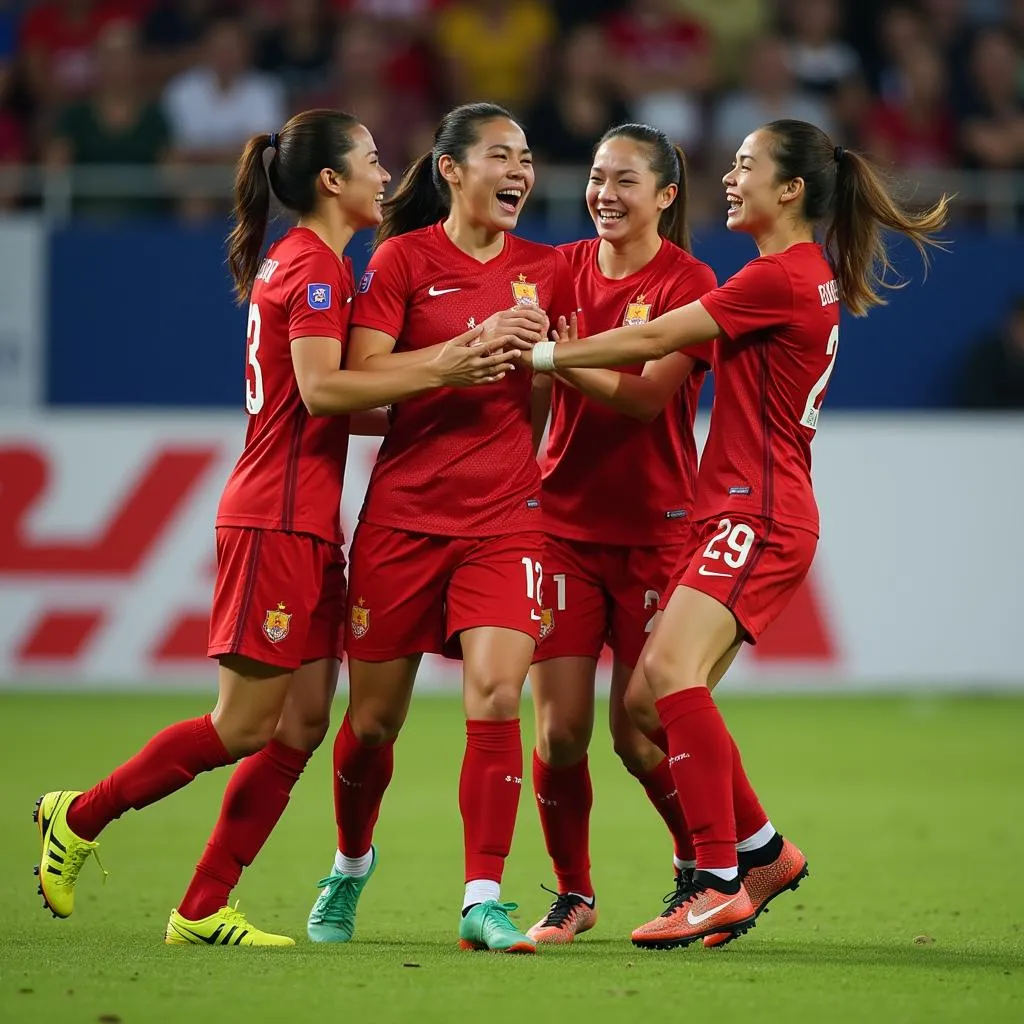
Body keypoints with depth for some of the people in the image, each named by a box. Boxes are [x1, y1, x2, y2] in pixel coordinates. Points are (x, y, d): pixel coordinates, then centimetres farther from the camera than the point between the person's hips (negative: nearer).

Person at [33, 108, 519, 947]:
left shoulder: (297, 262, 19)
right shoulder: (314, 263, -11)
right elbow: (321, 389, -22)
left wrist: (431, 381, 10)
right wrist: (435, 372, -23)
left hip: (308, 525, 10)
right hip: (279, 521, -10)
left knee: (302, 727, 5)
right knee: (246, 726, -6)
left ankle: (203, 910, 7)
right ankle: (80, 817, 9)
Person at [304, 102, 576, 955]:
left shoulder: (546, 270, 9)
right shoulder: (404, 258, -2)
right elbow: (361, 378, -13)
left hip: (505, 516, 2)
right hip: (404, 513, -2)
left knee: (497, 692, -17)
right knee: (374, 717, 6)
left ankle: (483, 900, -13)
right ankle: (351, 866, 34)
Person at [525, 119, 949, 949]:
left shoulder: (782, 276, -12)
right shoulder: (809, 276, 20)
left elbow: (658, 337, -13)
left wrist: (544, 355, -5)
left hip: (761, 512, -10)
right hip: (739, 510, 10)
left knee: (674, 668, -22)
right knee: (665, 682, 7)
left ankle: (720, 882, -23)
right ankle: (762, 851, 17)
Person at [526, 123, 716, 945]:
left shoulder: (688, 282, -7)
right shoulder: (563, 269, 6)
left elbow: (647, 397, -18)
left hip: (652, 529, -3)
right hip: (564, 520, 3)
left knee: (640, 735, -1)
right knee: (558, 728, -3)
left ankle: (704, 865, 23)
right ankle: (573, 894, 15)